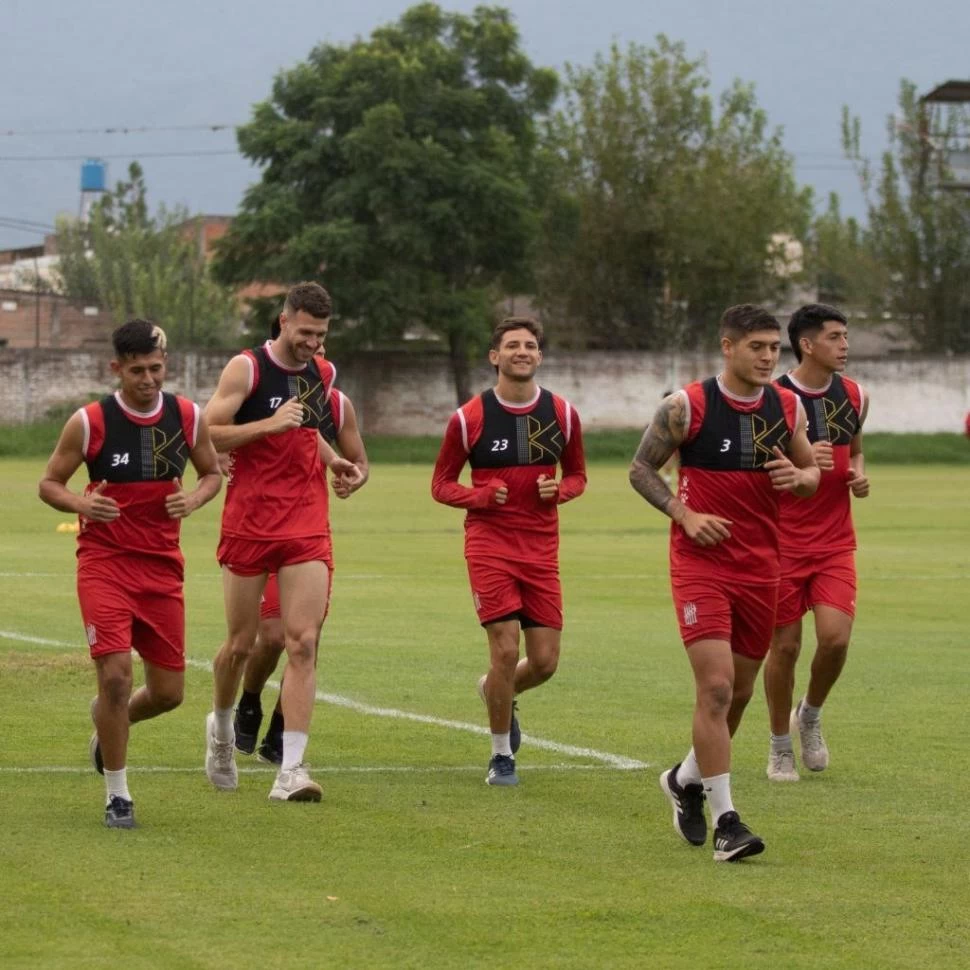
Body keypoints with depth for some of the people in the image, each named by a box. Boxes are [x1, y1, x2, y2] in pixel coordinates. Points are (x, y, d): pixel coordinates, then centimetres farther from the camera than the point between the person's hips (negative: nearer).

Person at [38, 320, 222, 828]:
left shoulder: (188, 417, 0)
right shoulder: (89, 422, -9)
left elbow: (213, 472, 14)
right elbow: (49, 483, 0)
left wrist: (194, 498, -9)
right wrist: (80, 503, -21)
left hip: (162, 566, 4)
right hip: (104, 561, -3)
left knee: (168, 692, 5)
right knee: (115, 672, -16)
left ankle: (105, 721, 40)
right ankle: (117, 796, -1)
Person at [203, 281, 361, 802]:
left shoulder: (323, 373, 11)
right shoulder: (246, 368, -7)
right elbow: (206, 434, -12)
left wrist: (331, 458, 11)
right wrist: (270, 424, -21)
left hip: (307, 527, 3)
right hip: (249, 524, -3)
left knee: (304, 642, -10)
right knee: (241, 643, 7)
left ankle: (291, 769, -12)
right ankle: (221, 727, 38)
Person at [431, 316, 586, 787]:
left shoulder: (562, 414, 4)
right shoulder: (469, 418, -4)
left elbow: (577, 475, 15)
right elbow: (441, 484, 3)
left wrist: (558, 490, -8)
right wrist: (482, 496, -16)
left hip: (541, 548, 3)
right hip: (489, 543, -3)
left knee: (545, 662, 0)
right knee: (505, 650, -12)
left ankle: (495, 692, 36)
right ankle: (501, 756, 7)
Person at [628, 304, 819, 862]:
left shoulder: (788, 407, 4)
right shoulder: (688, 406, -9)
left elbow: (812, 473, 14)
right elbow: (641, 469, -1)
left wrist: (799, 476, -10)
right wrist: (685, 515, -15)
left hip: (762, 566, 5)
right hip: (701, 563, -5)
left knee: (740, 692, 13)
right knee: (716, 686, -15)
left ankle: (687, 780, 39)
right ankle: (725, 821, -11)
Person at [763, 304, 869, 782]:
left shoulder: (853, 396, 4)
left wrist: (859, 473, 1)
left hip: (836, 544, 3)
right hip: (783, 543, -3)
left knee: (835, 637, -13)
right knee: (785, 646, 1)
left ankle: (810, 715, 17)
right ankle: (780, 747, 20)